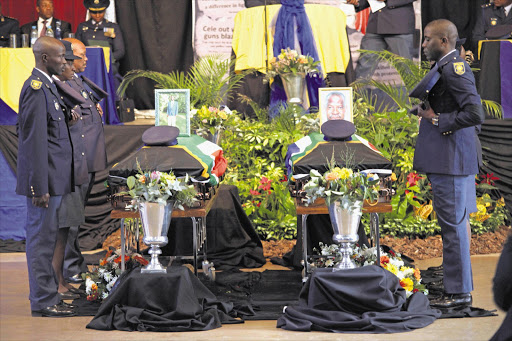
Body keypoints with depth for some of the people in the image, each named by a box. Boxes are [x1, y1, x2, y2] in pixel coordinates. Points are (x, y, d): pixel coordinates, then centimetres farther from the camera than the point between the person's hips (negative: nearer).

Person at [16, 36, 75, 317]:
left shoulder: (46, 86, 15)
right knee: (41, 238, -4)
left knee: (46, 238, 14)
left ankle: (47, 297, 21)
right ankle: (43, 302, 1)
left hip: (54, 177, 10)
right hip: (45, 179, -10)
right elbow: (35, 141, -20)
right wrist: (40, 187, -21)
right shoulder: (36, 88, -17)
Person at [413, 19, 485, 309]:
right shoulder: (454, 66, 16)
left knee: (453, 223, -7)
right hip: (453, 157, 11)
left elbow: (475, 113, -24)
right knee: (459, 221, 14)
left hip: (451, 160, -11)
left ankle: (459, 291, -3)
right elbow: (475, 111, 24)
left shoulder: (453, 69, -16)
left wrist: (438, 120, -17)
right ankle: (460, 286, 20)